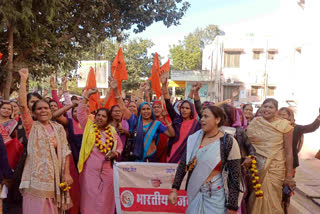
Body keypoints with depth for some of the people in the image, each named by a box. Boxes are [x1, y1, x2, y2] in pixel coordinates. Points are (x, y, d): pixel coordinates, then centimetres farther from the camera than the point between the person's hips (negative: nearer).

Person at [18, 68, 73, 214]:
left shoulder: (58, 128, 9)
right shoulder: (32, 127, 1)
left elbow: (64, 151, 7)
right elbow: (22, 105, -11)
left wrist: (66, 173, -2)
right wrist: (23, 79, -13)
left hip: (54, 175, 3)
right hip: (37, 175, -3)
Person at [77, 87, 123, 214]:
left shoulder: (112, 131, 8)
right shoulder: (89, 127, 3)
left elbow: (119, 146, 17)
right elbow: (81, 113, -7)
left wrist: (116, 153, -4)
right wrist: (87, 95, -11)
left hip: (107, 170, 2)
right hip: (90, 170, -2)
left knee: (105, 199, 9)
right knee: (89, 198, 4)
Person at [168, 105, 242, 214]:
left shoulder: (228, 142, -13)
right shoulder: (194, 139, 0)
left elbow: (235, 176, -11)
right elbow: (183, 164, 4)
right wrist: (174, 189, -3)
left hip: (215, 197, -4)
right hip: (194, 194, 4)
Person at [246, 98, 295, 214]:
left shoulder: (284, 125, -3)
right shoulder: (254, 123, 3)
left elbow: (289, 152, -2)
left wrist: (289, 176, -4)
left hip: (275, 168, -2)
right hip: (256, 166, 2)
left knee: (271, 201, 2)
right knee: (255, 200, 8)